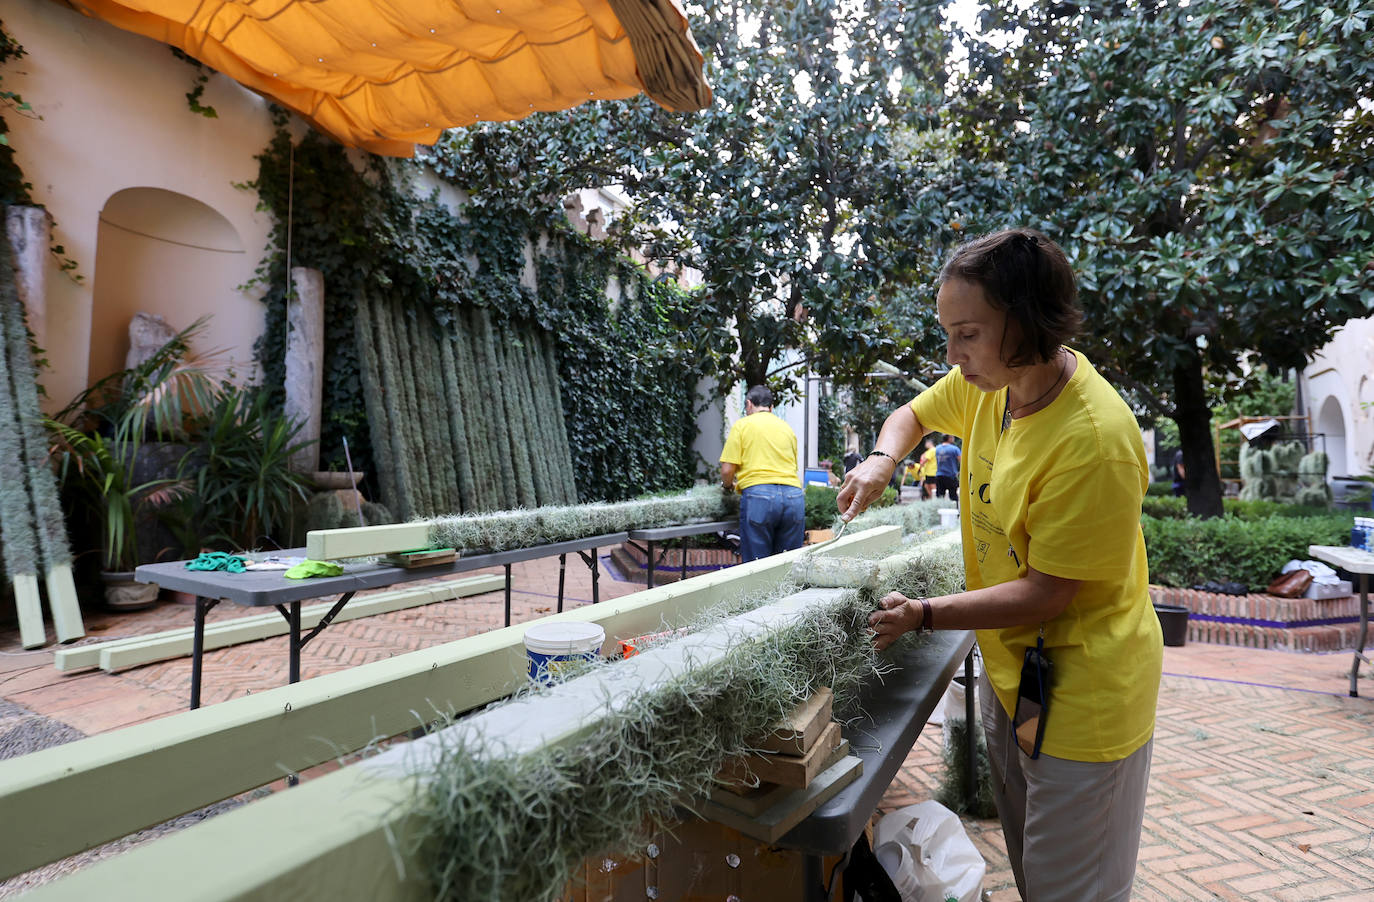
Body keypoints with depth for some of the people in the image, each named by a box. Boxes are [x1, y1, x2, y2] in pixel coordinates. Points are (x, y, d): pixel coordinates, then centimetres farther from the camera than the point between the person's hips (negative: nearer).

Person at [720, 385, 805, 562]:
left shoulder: (742, 425, 7)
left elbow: (727, 469, 0)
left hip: (758, 494, -4)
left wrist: (728, 486, 20)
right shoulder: (787, 428, 22)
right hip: (793, 494, 4)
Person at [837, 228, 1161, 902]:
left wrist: (923, 615, -23)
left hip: (1079, 688, -7)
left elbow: (1046, 593, -24)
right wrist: (882, 460, -7)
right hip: (1007, 665, 7)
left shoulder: (1094, 441, -29)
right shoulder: (987, 383, -6)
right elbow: (911, 415, 14)